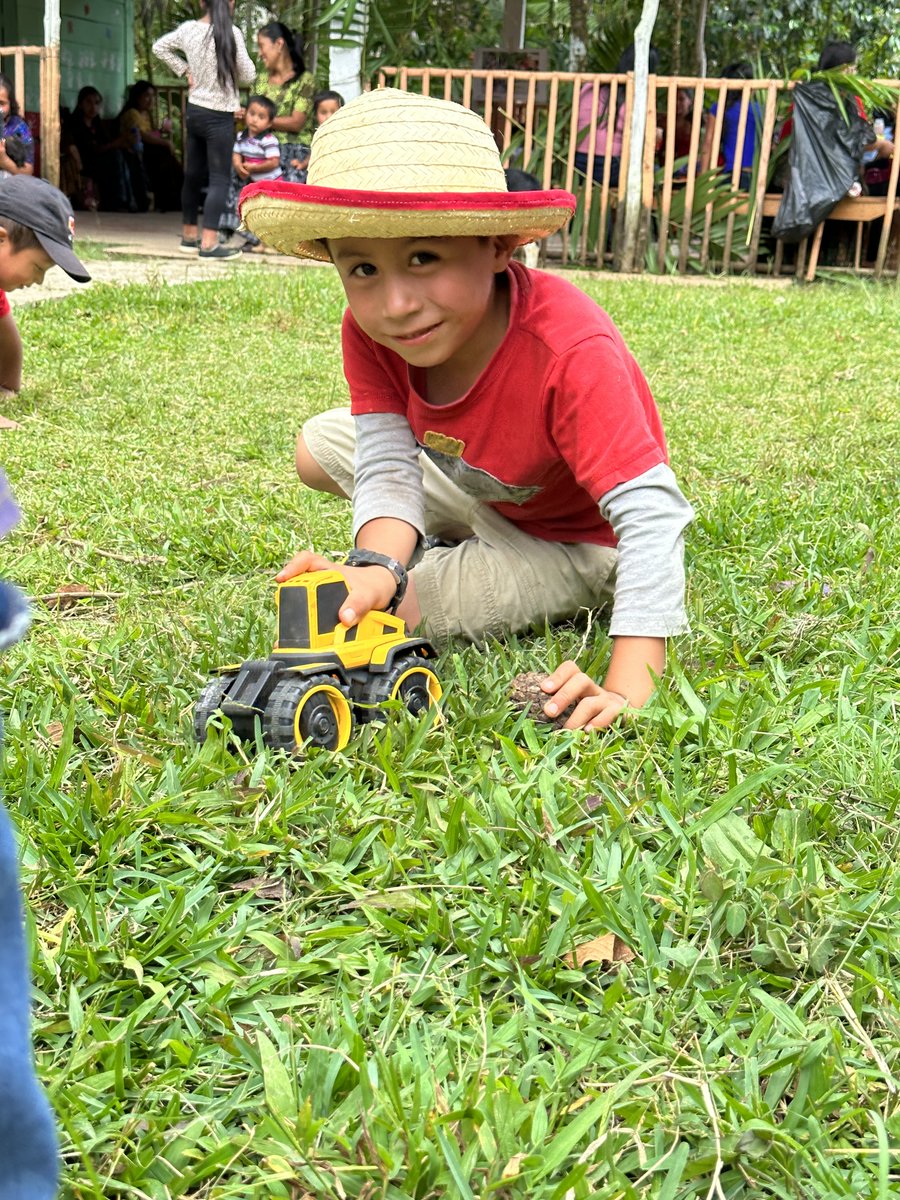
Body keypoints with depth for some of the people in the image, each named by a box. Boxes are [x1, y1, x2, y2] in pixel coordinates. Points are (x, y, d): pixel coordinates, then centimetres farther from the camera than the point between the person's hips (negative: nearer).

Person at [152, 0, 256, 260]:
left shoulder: (188, 29, 2)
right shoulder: (232, 33, -15)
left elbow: (159, 47, 18)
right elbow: (247, 75, -9)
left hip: (193, 110, 6)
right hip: (219, 115, -6)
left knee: (193, 175, 15)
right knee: (219, 178, -3)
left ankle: (189, 236, 25)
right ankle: (209, 243, -10)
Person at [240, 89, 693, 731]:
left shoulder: (571, 353, -40)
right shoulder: (368, 331, -22)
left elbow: (653, 515, -42)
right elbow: (390, 470, -25)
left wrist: (628, 689, -51)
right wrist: (376, 564, -49)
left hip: (575, 542, -6)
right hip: (483, 491, 6)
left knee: (396, 610, -23)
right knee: (319, 445, 8)